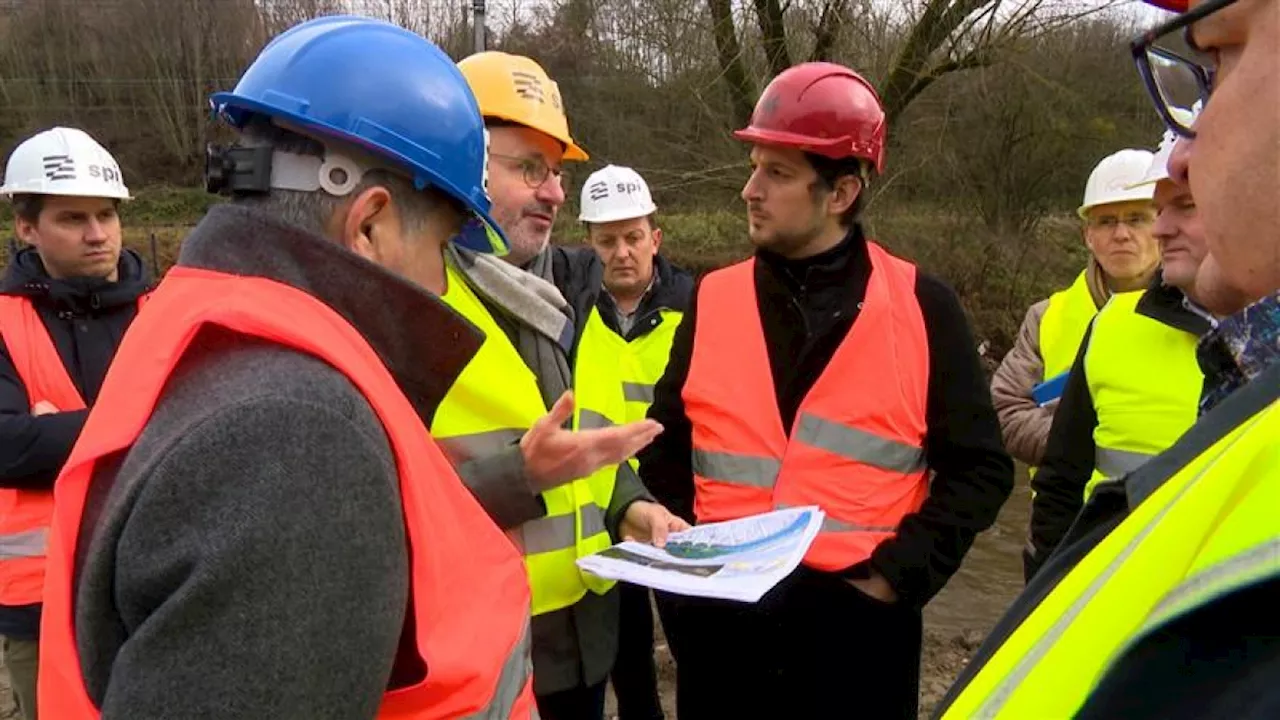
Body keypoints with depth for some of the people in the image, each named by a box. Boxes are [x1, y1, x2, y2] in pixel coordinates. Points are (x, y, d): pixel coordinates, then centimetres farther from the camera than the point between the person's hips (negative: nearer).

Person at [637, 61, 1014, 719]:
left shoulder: (922, 307, -4)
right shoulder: (713, 300, 2)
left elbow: (978, 468, 0)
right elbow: (665, 450, 11)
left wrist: (899, 574, -10)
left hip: (858, 621, -2)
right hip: (719, 620, 2)